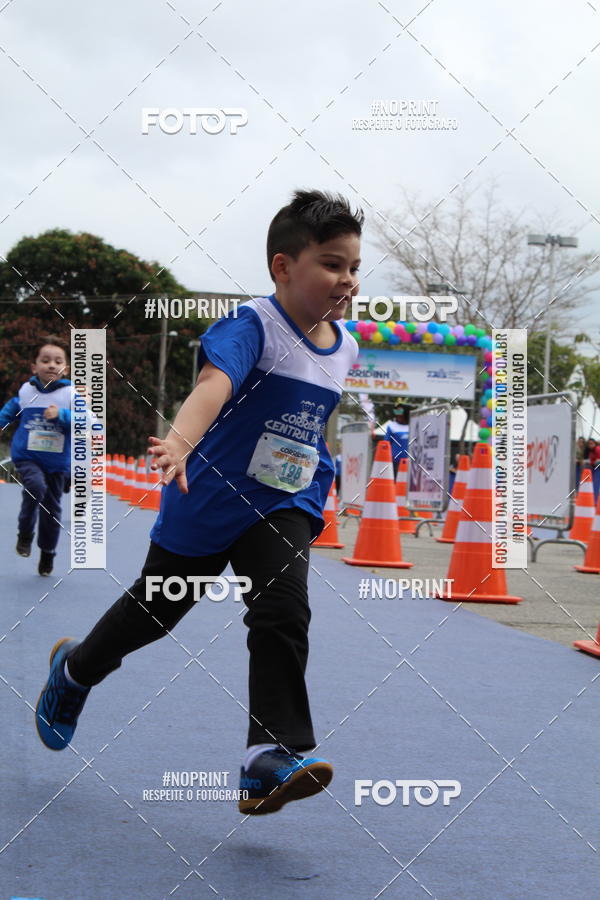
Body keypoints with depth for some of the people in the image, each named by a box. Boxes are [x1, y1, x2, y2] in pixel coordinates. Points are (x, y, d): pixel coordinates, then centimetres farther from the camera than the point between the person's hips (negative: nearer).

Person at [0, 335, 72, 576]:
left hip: (57, 461, 0)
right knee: (36, 486, -29)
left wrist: (61, 415, -30)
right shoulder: (26, 391, -1)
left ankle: (47, 555, 28)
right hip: (26, 457, 0)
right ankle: (25, 534, -6)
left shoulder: (71, 394, -8)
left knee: (51, 508, 8)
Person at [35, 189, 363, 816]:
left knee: (282, 613, -18)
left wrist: (318, 487, 27)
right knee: (154, 609, 14)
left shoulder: (345, 345, 2)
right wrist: (181, 441, -60)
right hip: (208, 502, -4)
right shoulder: (253, 326, -22)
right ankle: (74, 670, 43)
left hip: (284, 508, 5)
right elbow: (214, 382, -42)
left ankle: (272, 757, -19)